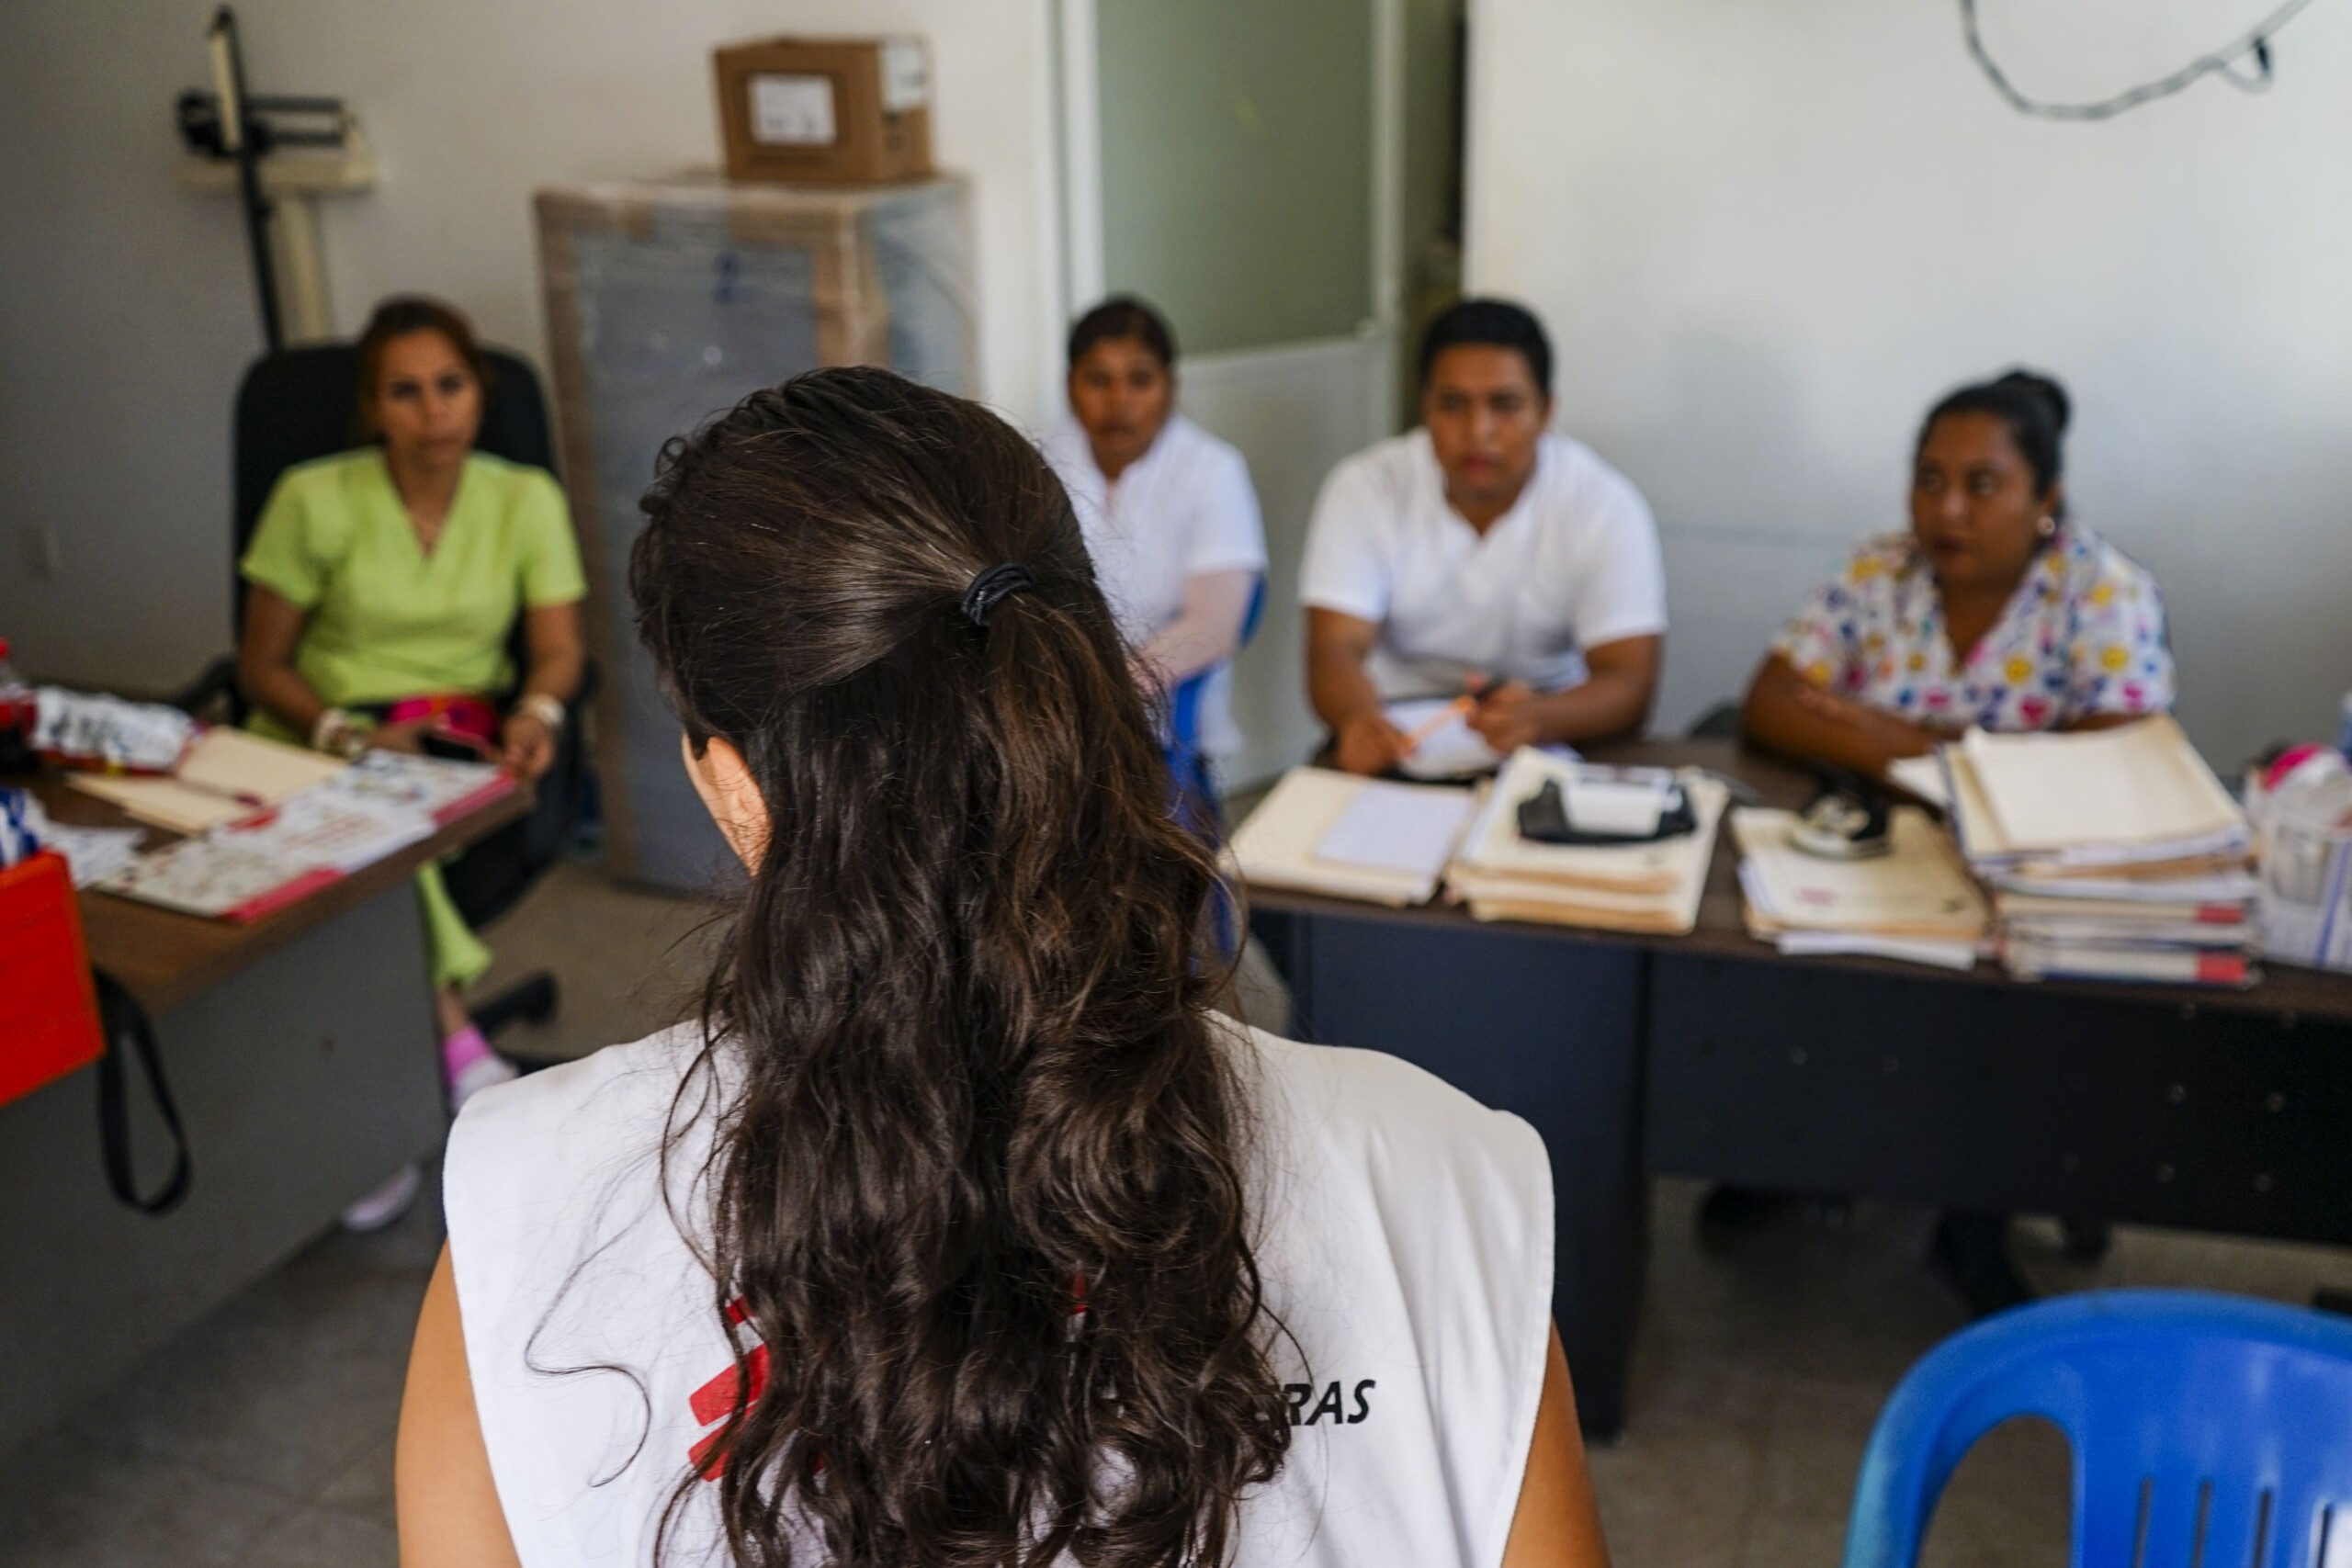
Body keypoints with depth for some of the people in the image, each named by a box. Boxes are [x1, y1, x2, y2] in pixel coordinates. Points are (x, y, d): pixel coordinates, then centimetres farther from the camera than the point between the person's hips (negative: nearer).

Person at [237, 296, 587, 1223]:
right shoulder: (314, 499, 0)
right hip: (321, 737, 0)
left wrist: (538, 711, -24)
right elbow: (261, 665, 2)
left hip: (461, 737, 0)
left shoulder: (526, 499, 5)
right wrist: (347, 734, -17)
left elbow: (559, 647, -1)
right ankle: (450, 1036, -30)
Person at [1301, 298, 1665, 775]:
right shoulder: (1363, 490, -5)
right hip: (1398, 739, 1)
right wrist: (1359, 718, -38)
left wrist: (1539, 717, -36)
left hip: (1547, 749, -1)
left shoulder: (1606, 507, -7)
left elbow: (1628, 686, -13)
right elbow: (1335, 649, -13)